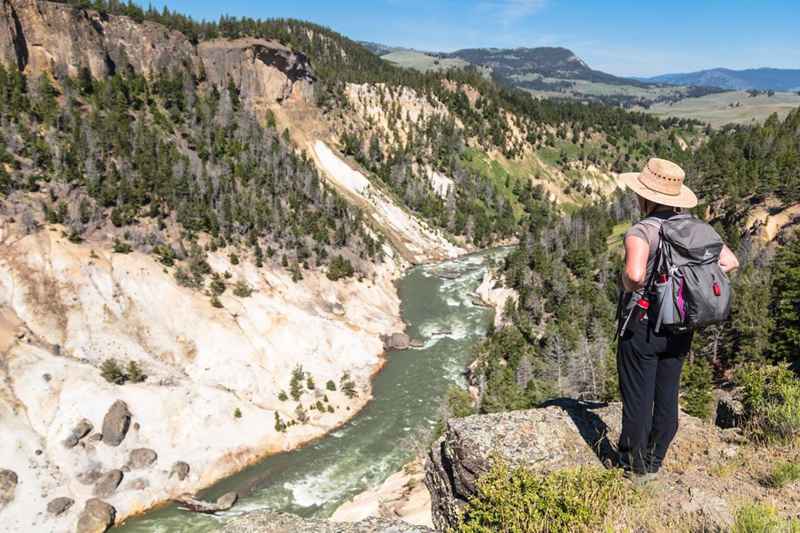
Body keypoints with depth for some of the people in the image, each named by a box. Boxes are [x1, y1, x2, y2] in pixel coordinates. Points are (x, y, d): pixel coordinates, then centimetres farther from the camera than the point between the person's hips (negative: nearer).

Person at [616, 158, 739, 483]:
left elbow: (635, 275, -37)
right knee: (667, 398, 18)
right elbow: (730, 262, 8)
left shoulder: (641, 231, -20)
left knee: (637, 399, 9)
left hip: (642, 326, -6)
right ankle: (654, 462, 35)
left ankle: (635, 468, 24)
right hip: (680, 328, 6)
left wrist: (627, 285, -15)